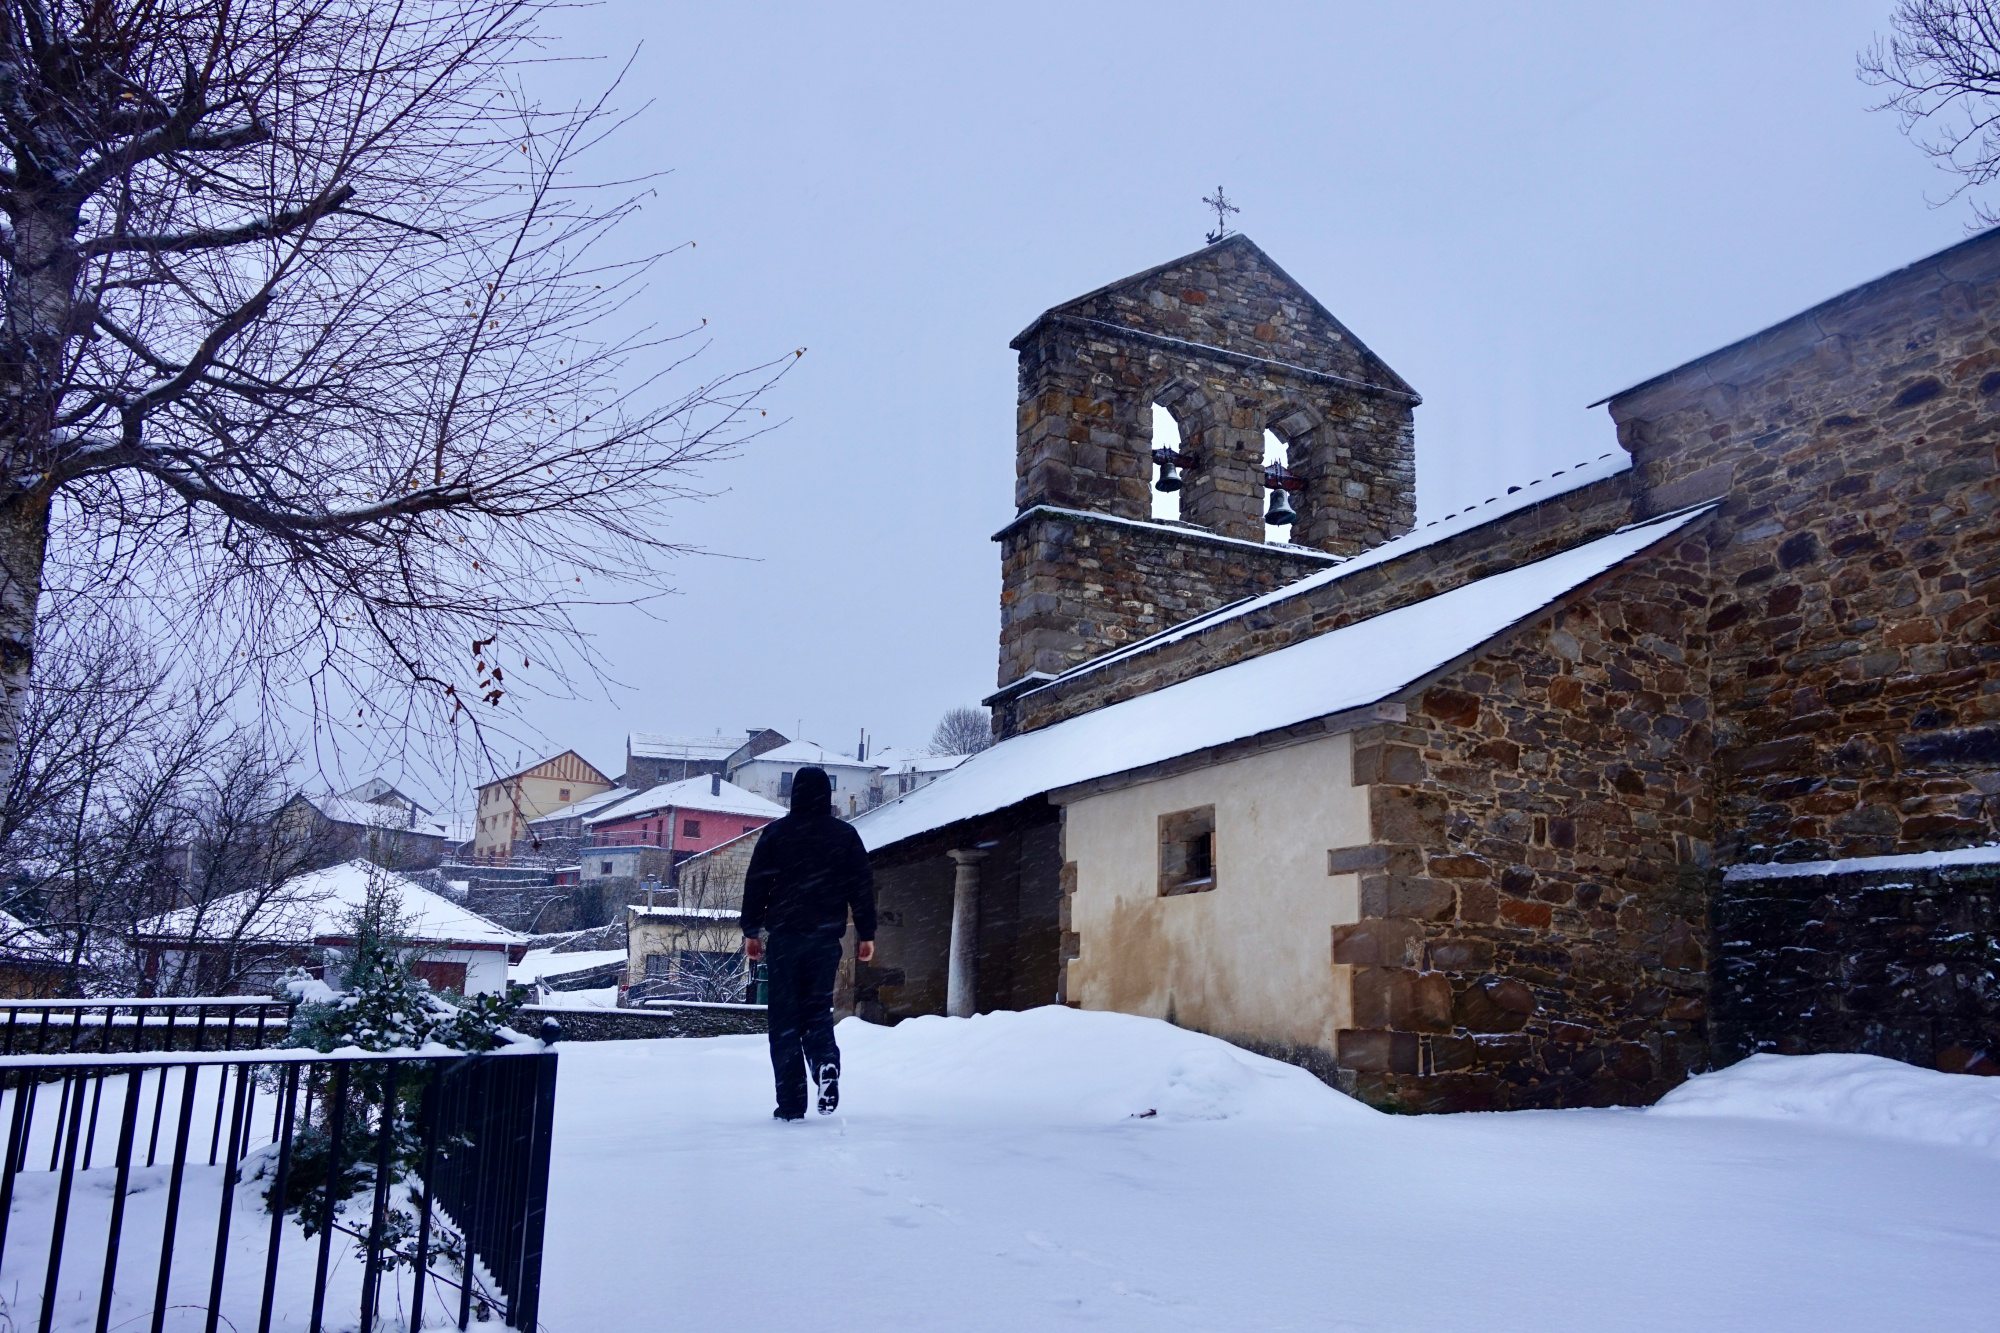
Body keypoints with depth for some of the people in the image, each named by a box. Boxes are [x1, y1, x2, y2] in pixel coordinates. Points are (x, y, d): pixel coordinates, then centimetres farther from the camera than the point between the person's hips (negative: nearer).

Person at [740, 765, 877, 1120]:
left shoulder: (776, 833, 1)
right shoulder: (846, 835, 4)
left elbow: (756, 885, 1)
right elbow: (862, 887, 4)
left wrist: (751, 931, 9)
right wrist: (867, 935, 9)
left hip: (784, 937, -1)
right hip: (826, 938, 1)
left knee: (784, 1017, 4)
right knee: (818, 1008, 14)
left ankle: (791, 1103, 0)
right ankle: (825, 1061, -16)